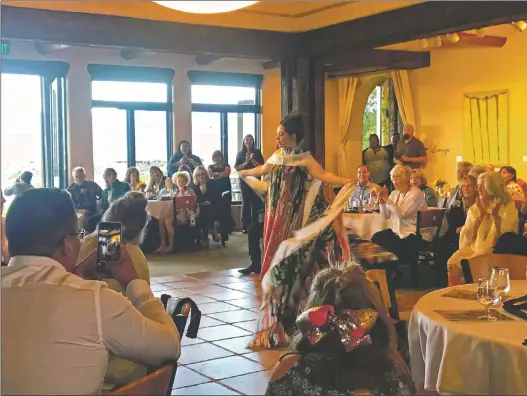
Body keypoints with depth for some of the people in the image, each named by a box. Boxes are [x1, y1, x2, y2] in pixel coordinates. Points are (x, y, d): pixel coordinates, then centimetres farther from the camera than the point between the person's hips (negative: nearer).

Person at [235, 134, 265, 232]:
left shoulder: (257, 152, 4)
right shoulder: (240, 153, 5)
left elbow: (261, 167, -3)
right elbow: (237, 167, 0)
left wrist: (252, 160, -14)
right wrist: (246, 162, -12)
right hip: (244, 181, 1)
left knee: (255, 203, -5)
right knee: (245, 203, 2)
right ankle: (245, 226, 4)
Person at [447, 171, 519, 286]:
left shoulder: (508, 207, -2)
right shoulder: (475, 208, 12)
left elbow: (502, 237, -13)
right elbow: (469, 236, 2)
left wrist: (494, 213, -11)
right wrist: (481, 213, -5)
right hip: (475, 246, 5)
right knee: (453, 263, -22)